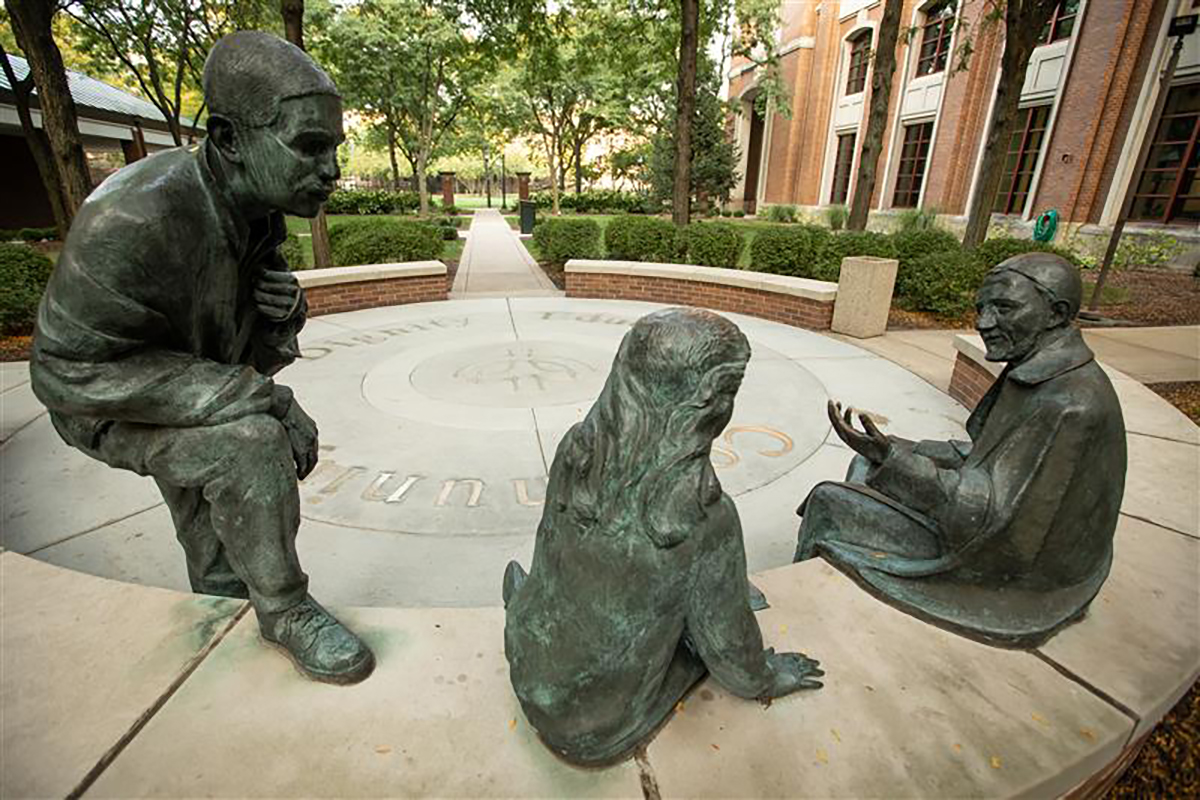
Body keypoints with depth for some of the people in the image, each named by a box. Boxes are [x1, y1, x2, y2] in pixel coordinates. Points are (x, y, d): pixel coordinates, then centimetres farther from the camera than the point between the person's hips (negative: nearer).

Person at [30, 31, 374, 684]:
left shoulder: (256, 213, -11)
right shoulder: (139, 217, -34)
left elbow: (265, 336, 1)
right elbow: (70, 366, -29)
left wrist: (285, 309, -24)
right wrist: (244, 396, -36)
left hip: (204, 398, 7)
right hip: (110, 404, -7)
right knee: (253, 445, -32)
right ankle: (284, 611, -12)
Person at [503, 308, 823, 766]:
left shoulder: (576, 449, -20)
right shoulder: (708, 517, -34)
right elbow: (726, 639, -15)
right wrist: (766, 679, 9)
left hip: (531, 669, 4)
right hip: (599, 731, -3)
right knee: (702, 624, 21)